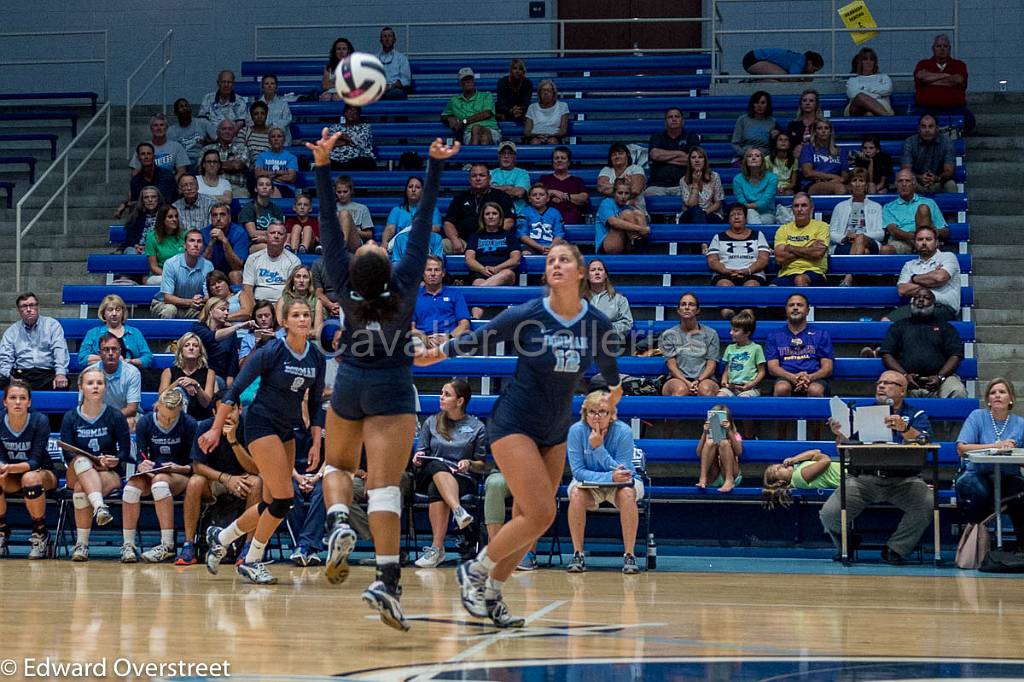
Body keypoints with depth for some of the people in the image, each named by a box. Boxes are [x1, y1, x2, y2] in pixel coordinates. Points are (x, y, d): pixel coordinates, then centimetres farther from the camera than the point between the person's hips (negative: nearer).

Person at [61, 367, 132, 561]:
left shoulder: (116, 417, 2)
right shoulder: (70, 418, 5)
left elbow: (125, 451, 2)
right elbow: (67, 453, -6)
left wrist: (114, 461, -23)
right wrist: (95, 462, -23)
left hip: (111, 473, -1)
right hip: (78, 474, 1)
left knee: (81, 489, -36)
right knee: (81, 460, -37)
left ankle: (82, 544, -35)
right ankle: (100, 507, -59)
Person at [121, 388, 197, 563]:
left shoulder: (188, 424, -7)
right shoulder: (145, 422, 0)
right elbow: (139, 458, 0)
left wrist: (180, 468, -23)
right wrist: (142, 466, -23)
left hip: (180, 477, -3)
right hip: (152, 472, 3)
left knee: (160, 480, -37)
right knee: (133, 484, -31)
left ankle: (167, 546, -42)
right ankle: (128, 545, -26)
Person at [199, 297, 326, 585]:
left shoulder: (316, 358, 3)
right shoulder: (271, 352, -14)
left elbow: (314, 404, 12)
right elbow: (235, 389, -11)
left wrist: (316, 443, 4)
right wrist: (216, 428, -14)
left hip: (287, 431, 7)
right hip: (261, 424, -7)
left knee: (274, 504, 7)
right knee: (284, 498, -15)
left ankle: (221, 537, 28)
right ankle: (251, 561, 1)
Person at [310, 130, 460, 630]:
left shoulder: (346, 284, -12)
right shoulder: (404, 283, -15)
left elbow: (329, 226, -12)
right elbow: (423, 221, -14)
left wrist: (322, 167, -15)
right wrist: (436, 165, -13)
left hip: (349, 383, 2)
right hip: (392, 387, -2)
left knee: (337, 466, 25)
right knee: (384, 484, -12)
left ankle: (339, 522, -7)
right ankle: (387, 580, -26)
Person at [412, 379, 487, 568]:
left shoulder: (477, 427, 11)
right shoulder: (431, 422, 19)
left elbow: (481, 466, 10)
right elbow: (421, 454, 18)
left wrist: (469, 464, -12)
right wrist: (418, 458, -6)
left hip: (463, 480, -2)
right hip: (429, 476, 2)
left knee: (436, 488, -38)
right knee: (438, 466, -37)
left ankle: (437, 547, -47)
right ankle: (458, 511, -60)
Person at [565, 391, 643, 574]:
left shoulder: (623, 431, -20)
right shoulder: (576, 430, -17)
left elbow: (622, 471, -23)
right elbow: (578, 471, -19)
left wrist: (598, 448, -32)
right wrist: (610, 477, -33)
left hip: (620, 484, -1)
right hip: (588, 483, 1)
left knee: (627, 494, -34)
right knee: (576, 494, -32)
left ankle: (629, 555, -27)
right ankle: (577, 554, -23)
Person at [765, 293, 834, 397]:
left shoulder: (821, 335, 17)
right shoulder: (774, 337, 19)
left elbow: (827, 368, 9)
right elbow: (772, 367, 7)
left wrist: (809, 377, -13)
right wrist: (793, 377, -14)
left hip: (814, 379, 0)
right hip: (786, 379, 0)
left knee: (815, 390, -37)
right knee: (782, 388, -36)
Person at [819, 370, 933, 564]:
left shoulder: (916, 416, 11)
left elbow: (923, 444, -10)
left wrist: (905, 429, -29)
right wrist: (840, 435, -11)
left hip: (903, 480, -1)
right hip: (864, 478, 1)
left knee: (928, 505, -31)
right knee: (829, 513, -21)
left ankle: (895, 548, -10)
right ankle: (846, 546, 12)